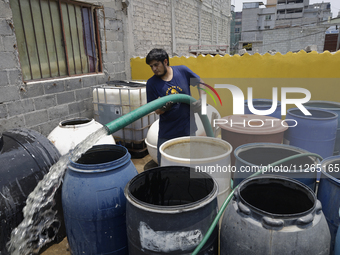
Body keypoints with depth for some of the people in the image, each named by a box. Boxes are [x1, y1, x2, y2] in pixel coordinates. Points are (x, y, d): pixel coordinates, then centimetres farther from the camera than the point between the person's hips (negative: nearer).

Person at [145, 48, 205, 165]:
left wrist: (202, 100, -2)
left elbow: (200, 83, 11)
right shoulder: (152, 83, -7)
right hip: (167, 132, -1)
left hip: (188, 129, 1)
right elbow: (156, 110, -6)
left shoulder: (182, 71, -5)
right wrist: (163, 108, -28)